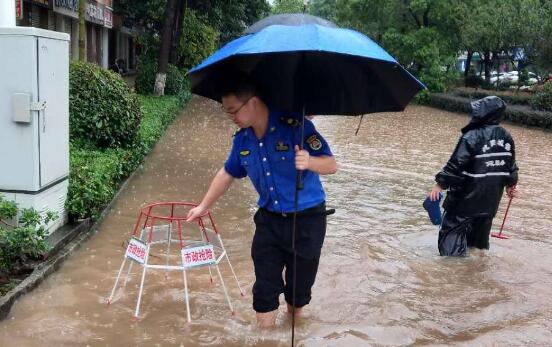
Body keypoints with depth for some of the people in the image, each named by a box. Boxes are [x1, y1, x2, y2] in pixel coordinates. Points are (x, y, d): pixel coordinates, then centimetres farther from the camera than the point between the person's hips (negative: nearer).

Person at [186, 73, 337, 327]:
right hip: (269, 220, 4)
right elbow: (228, 174, 14)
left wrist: (310, 161, -42)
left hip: (307, 220, -4)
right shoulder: (242, 140, -2)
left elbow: (331, 165, -20)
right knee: (265, 286, 8)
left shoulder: (296, 127, -20)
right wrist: (203, 206, 19)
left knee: (300, 282, 11)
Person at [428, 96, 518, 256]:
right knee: (480, 239, 21)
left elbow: (456, 165, -21)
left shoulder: (473, 136, -18)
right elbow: (511, 165, 14)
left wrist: (440, 185, -15)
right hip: (491, 199, 7)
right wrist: (510, 184, 30)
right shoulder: (506, 137, 4)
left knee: (452, 231, 0)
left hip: (467, 197, -7)